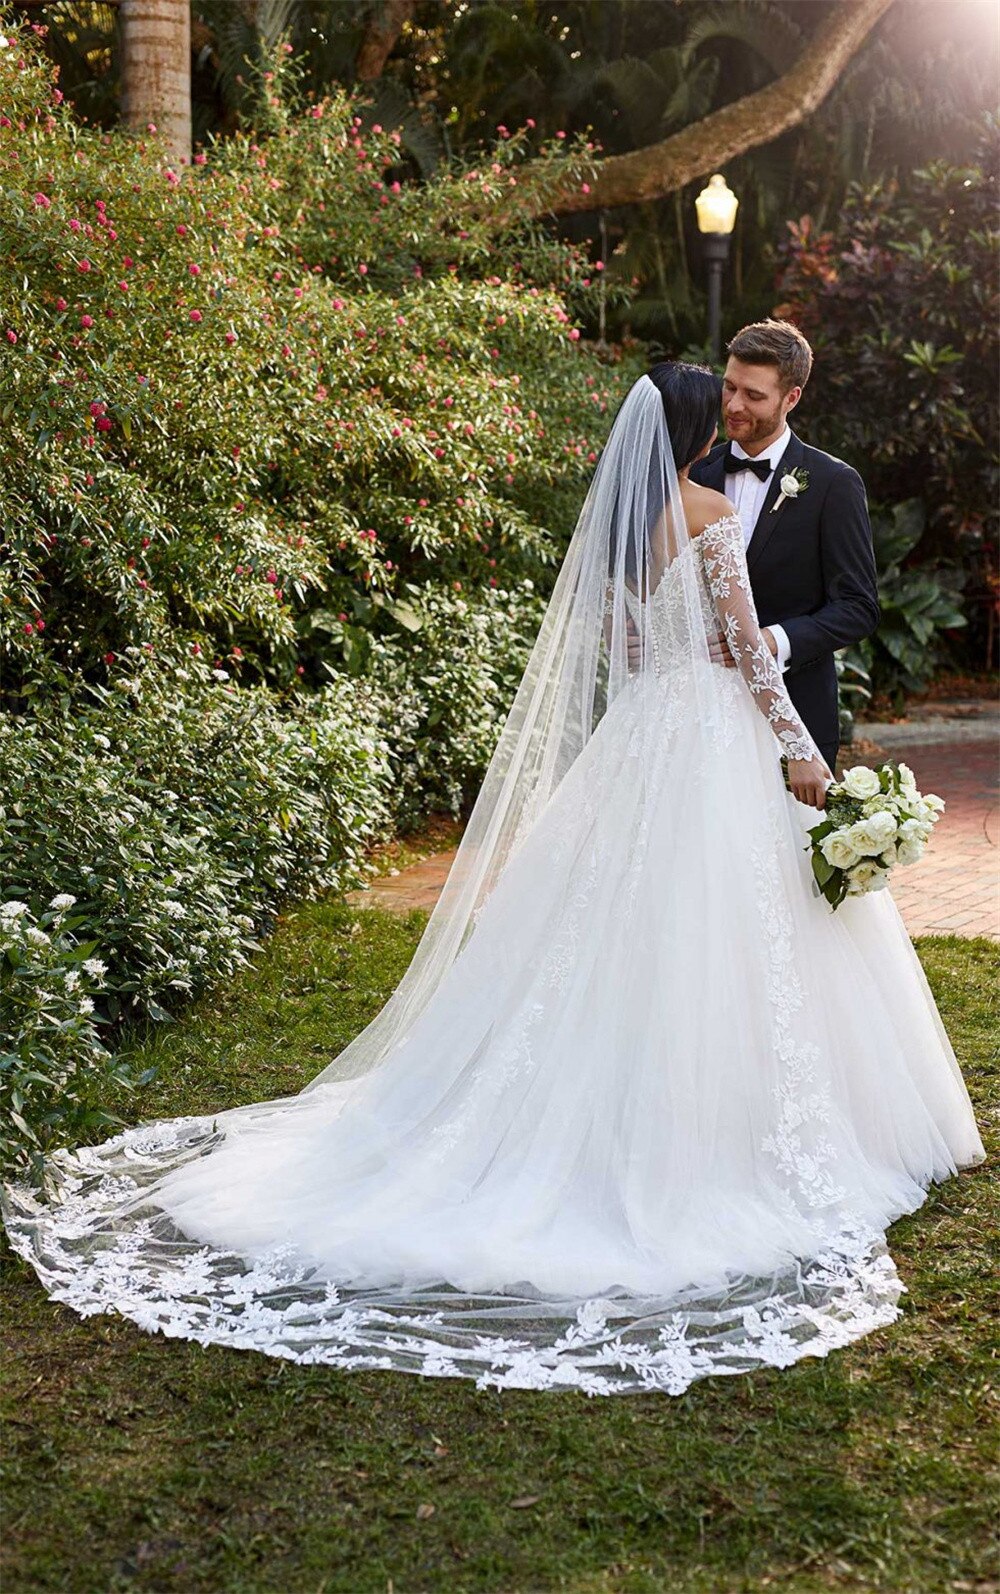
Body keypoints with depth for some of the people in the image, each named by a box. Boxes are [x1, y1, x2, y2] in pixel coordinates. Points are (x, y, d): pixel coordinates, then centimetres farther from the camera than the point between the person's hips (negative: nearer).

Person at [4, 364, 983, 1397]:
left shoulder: (613, 510, 10)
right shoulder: (707, 511, -11)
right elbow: (746, 644, -13)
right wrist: (799, 751, -9)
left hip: (628, 734, 7)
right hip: (707, 734, -7)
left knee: (603, 939, 11)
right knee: (709, 949, -2)